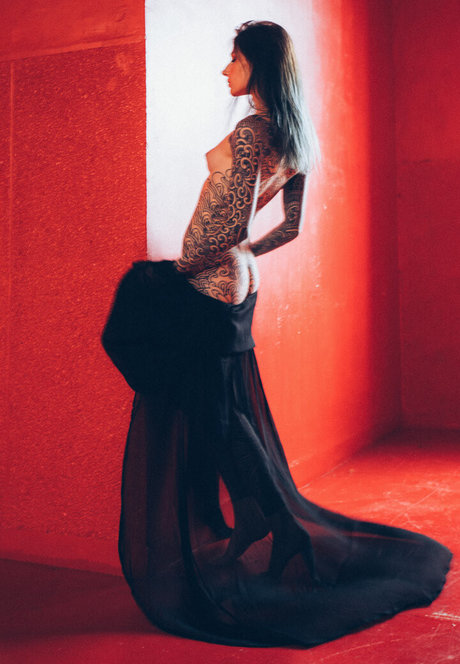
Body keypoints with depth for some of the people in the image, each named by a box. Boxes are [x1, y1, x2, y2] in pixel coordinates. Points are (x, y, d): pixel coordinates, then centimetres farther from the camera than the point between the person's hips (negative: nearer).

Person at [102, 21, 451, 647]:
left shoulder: (250, 132, -17)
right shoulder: (297, 138, 10)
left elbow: (232, 225, -23)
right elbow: (291, 227, 17)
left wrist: (178, 268, -13)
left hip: (209, 286, -9)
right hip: (241, 282, 9)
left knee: (206, 413, 2)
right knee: (231, 412, 17)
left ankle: (280, 530, 7)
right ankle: (278, 526, 26)